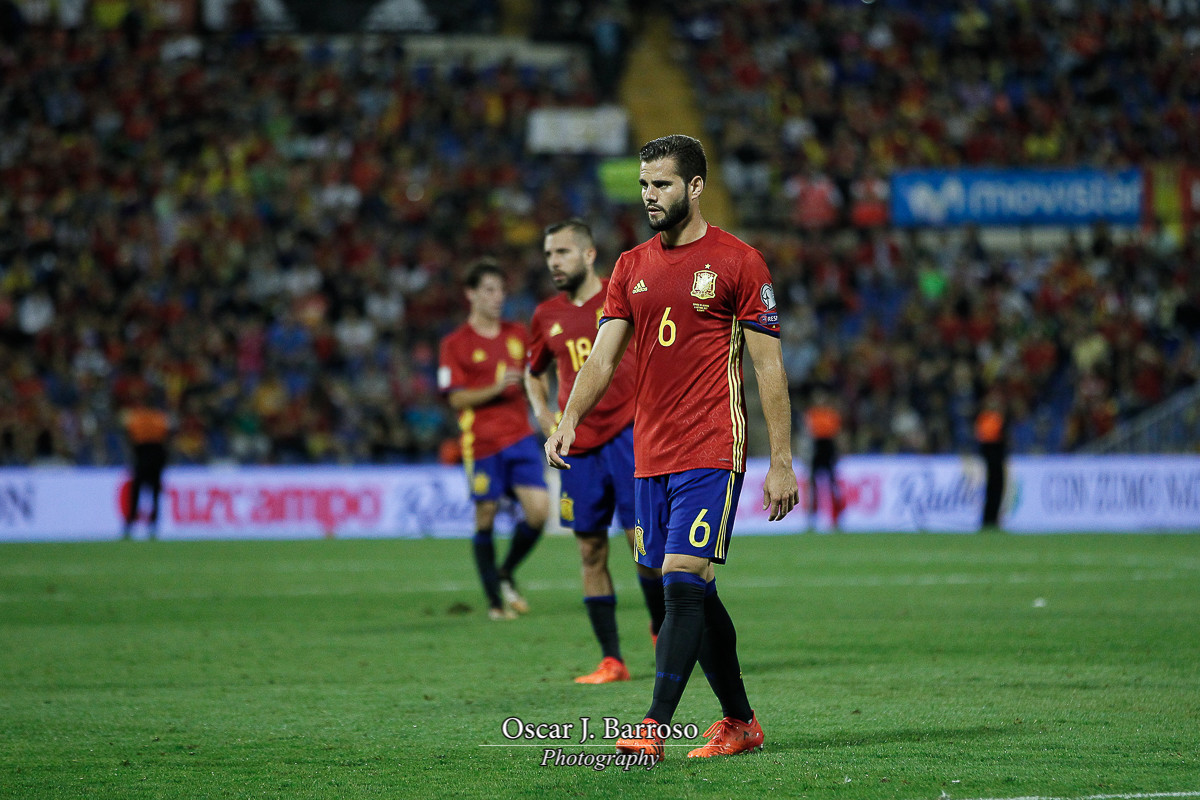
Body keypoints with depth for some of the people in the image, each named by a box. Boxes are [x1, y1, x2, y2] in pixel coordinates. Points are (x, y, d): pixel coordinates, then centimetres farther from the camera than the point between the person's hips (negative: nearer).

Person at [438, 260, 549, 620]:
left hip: (520, 438, 4)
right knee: (485, 519, -1)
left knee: (538, 511, -8)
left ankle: (506, 576, 15)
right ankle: (495, 600, 10)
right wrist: (495, 389, -18)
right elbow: (456, 398, -7)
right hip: (482, 442, -4)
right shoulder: (455, 344, -2)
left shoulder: (518, 334, 12)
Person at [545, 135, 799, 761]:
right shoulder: (631, 267, 12)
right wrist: (568, 420, -9)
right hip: (650, 454, 6)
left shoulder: (738, 262, -3)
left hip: (711, 453, -6)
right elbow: (603, 358, 9)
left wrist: (781, 462, -7)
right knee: (691, 593, 9)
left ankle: (653, 730, -19)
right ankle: (740, 722, 21)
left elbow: (768, 367, -4)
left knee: (682, 583, -15)